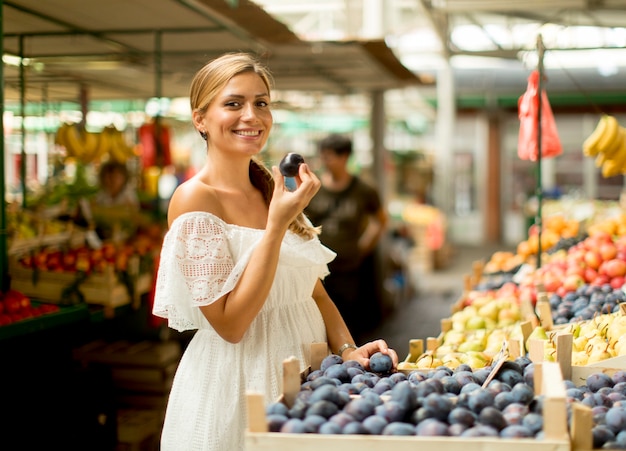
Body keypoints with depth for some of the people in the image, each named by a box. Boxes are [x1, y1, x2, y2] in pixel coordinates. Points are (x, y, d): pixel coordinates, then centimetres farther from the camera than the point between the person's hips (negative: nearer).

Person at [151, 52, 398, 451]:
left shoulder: (273, 190, 7)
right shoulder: (194, 198, -14)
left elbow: (314, 291, 11)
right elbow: (229, 324, -19)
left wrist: (348, 350, -5)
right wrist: (277, 224, -23)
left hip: (303, 370, 6)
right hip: (235, 383, -6)